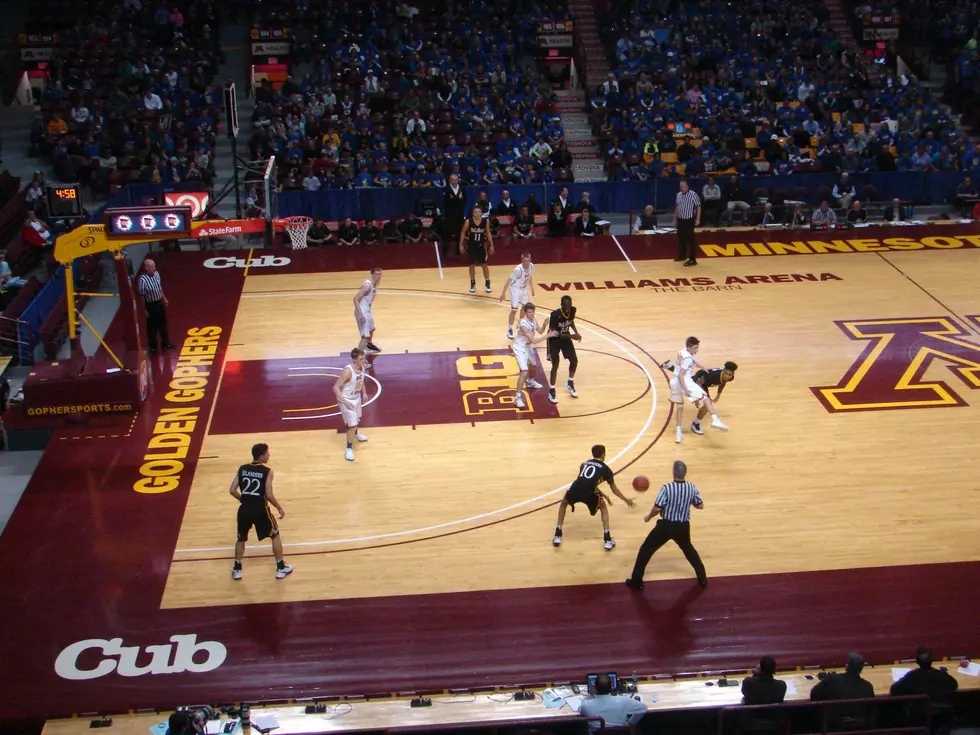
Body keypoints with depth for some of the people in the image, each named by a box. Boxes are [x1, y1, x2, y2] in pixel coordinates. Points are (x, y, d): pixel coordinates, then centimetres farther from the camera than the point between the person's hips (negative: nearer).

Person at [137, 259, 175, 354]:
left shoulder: (156, 274, -7)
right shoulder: (142, 280, -28)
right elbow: (142, 296, -20)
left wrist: (164, 299, 18)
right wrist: (145, 310, -15)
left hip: (159, 303, 7)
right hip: (150, 305, -7)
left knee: (162, 324, 23)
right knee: (152, 327, 10)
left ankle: (165, 343, 42)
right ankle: (153, 347, 28)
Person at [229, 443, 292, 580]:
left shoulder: (242, 469, 4)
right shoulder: (267, 471, -9)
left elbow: (232, 490, 4)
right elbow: (269, 495, -13)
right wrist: (280, 508, 1)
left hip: (245, 509, 3)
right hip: (260, 509, -3)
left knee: (241, 538, 26)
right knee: (275, 535, 18)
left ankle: (237, 570, 29)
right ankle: (281, 568, 22)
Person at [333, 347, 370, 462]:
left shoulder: (363, 367, -11)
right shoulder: (348, 371, -35)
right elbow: (336, 388, -33)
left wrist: (364, 393, 6)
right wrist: (345, 402, -38)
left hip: (357, 398, 8)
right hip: (347, 400, -8)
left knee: (357, 418, 30)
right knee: (352, 424, -7)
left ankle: (356, 433, 61)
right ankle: (349, 449, 12)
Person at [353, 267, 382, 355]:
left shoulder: (375, 285, 2)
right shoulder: (367, 285, -27)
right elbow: (356, 299, -29)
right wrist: (360, 314, -33)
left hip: (368, 311, 10)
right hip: (362, 312, -10)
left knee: (371, 328, 33)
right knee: (365, 336, -15)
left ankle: (369, 344, 61)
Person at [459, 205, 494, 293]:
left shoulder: (486, 221, -13)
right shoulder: (468, 222, -17)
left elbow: (488, 233, 1)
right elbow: (463, 232, -2)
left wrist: (491, 245, 1)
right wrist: (461, 244, -2)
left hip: (481, 245, 0)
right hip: (471, 245, 0)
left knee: (484, 264, 4)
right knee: (472, 265, 8)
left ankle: (487, 283, 18)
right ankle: (472, 284, 23)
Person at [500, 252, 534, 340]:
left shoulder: (531, 266, -14)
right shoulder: (518, 269, -33)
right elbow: (509, 280, -26)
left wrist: (532, 288, 17)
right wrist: (503, 293, -24)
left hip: (524, 289, 7)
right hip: (516, 289, -7)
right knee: (514, 310, -10)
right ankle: (510, 329, 4)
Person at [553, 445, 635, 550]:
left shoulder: (584, 464, 31)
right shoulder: (605, 468, 20)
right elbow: (614, 489, 28)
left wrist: (603, 495, 56)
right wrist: (626, 500, 45)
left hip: (575, 490, 2)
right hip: (589, 493, -2)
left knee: (563, 504, 36)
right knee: (603, 507, 29)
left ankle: (557, 536, 25)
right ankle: (607, 540, 19)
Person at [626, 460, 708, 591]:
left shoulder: (667, 488, -20)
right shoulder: (692, 488, -7)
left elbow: (657, 508, -19)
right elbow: (700, 506, 5)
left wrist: (648, 517, 1)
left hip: (666, 526, -4)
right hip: (683, 526, 4)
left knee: (646, 549, 12)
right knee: (688, 549, 30)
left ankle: (636, 581, 14)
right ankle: (702, 579, 33)